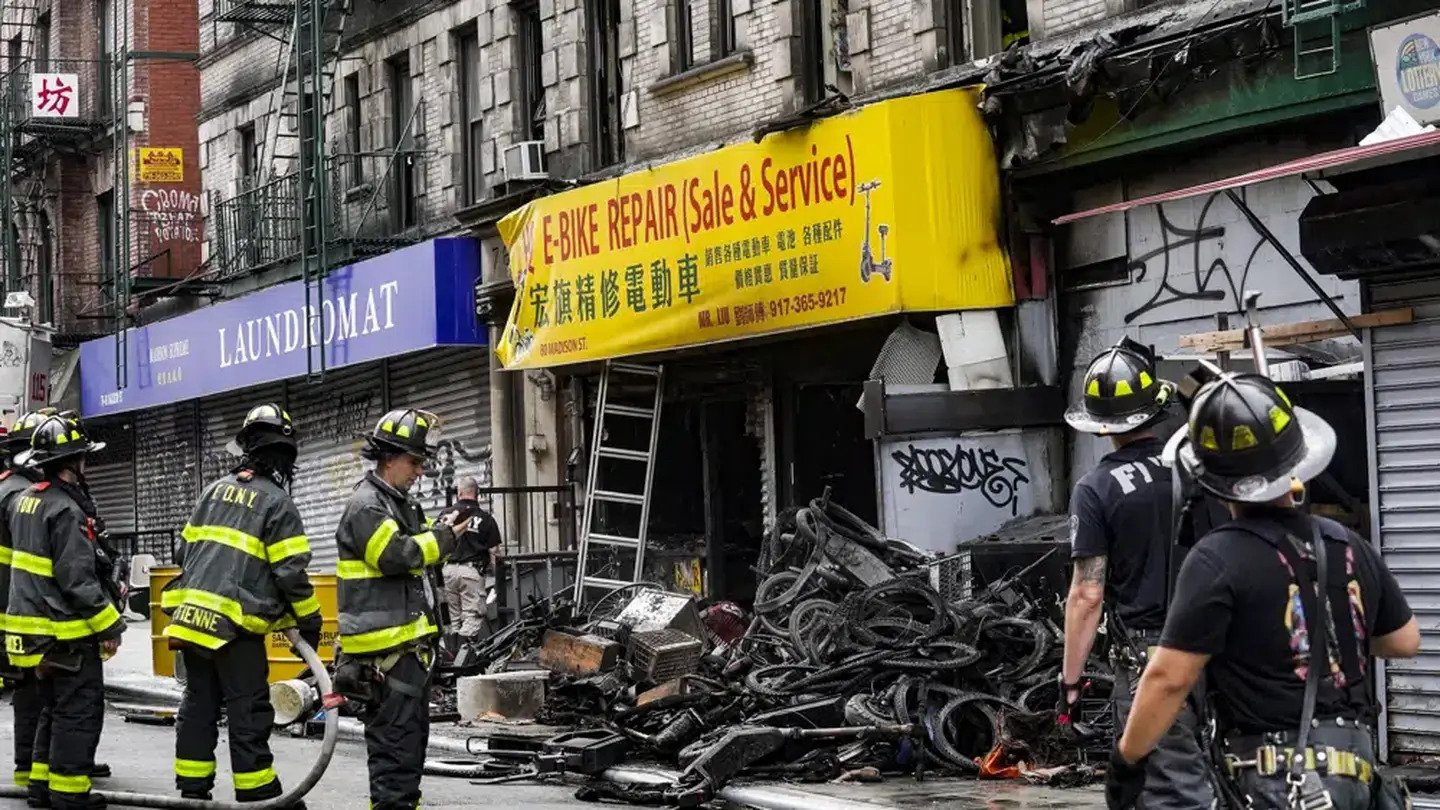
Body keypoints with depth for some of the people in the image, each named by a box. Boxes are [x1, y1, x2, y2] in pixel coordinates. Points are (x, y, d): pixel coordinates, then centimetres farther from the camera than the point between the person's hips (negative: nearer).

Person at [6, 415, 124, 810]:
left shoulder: (24, 501, 10)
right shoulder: (66, 511, -20)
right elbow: (78, 580, -21)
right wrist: (109, 625, -15)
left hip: (35, 627, 9)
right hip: (67, 632, -9)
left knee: (56, 710, 19)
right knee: (80, 711, -3)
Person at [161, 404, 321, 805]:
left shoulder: (215, 489, 14)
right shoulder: (276, 502, -7)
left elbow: (186, 550, 18)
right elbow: (291, 573, -10)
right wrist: (309, 621, 0)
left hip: (190, 615, 7)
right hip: (234, 623, -7)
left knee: (198, 705, 13)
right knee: (248, 715, -3)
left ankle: (192, 791, 17)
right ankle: (258, 796, -1)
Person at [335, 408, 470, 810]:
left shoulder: (401, 503, 19)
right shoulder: (366, 506, -12)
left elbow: (420, 552, 25)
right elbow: (395, 555, -22)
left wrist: (444, 531, 5)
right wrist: (443, 537, -12)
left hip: (410, 639, 10)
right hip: (386, 644, -10)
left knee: (412, 729, 17)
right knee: (394, 731, -11)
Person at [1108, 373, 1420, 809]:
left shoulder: (1218, 559, -13)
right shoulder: (1351, 547, 5)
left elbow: (1169, 677, -15)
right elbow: (1406, 641, 19)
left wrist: (1127, 758, -4)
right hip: (1353, 769, 7)